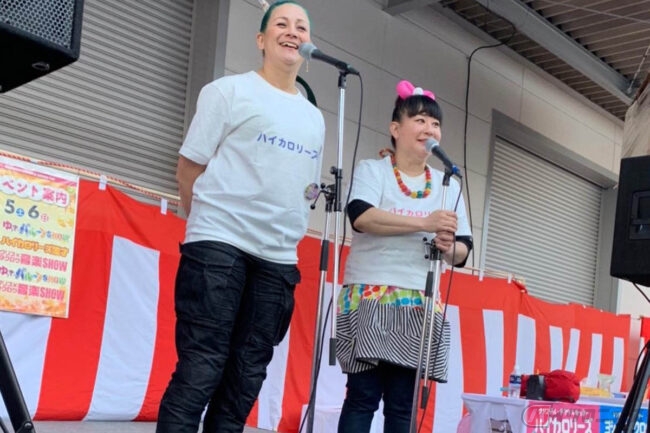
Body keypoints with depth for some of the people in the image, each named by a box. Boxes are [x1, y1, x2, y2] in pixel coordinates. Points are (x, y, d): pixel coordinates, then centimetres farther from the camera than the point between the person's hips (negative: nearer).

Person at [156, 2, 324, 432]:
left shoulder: (315, 118, 19)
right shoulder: (229, 91, 4)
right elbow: (189, 169, 4)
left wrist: (286, 237, 12)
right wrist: (212, 223, 6)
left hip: (279, 260, 5)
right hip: (218, 246, -5)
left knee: (245, 379, 5)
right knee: (200, 370, -10)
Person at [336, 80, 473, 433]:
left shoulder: (448, 185, 15)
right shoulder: (372, 169, 3)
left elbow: (463, 251, 12)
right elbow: (361, 217, -17)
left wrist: (449, 247, -12)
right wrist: (425, 223, -23)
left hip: (420, 307, 4)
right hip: (368, 298, -4)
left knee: (403, 403, 3)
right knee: (363, 396, -6)